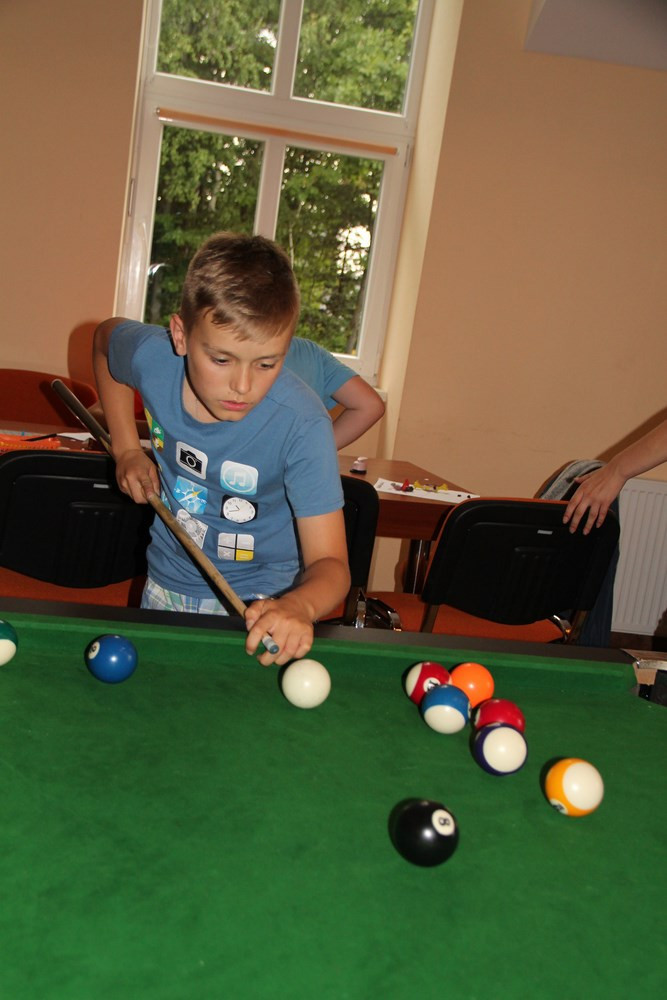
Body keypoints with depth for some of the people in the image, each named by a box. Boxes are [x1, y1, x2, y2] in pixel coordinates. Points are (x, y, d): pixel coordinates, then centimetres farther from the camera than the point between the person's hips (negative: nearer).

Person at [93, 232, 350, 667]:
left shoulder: (303, 425, -31)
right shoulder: (152, 357, -22)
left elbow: (330, 564, -30)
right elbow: (106, 336, 5)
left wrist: (299, 605, -54)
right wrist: (127, 447, -2)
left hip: (259, 600, -3)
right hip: (167, 585, 4)